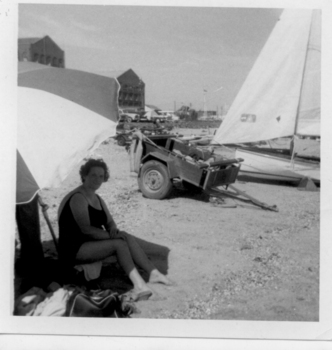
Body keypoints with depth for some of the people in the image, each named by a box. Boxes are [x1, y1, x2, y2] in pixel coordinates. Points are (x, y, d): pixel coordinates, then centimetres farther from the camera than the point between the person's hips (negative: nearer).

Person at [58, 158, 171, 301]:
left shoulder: (97, 198, 13)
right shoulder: (78, 198, -16)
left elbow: (109, 222, 11)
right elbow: (86, 229, -23)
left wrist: (114, 230, -12)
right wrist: (111, 235, -20)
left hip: (91, 242, 8)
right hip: (73, 250, -8)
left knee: (128, 238, -12)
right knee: (119, 243, -25)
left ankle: (153, 273, -18)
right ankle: (139, 284, -29)